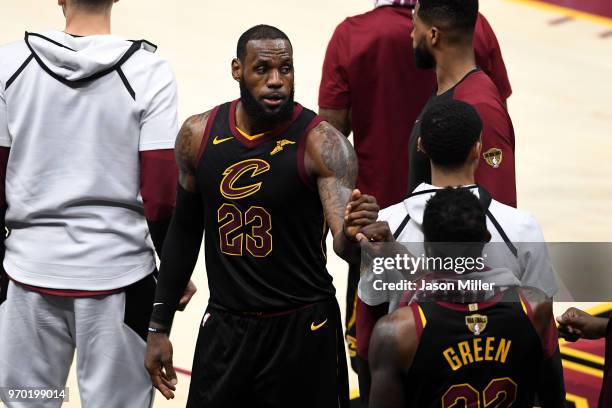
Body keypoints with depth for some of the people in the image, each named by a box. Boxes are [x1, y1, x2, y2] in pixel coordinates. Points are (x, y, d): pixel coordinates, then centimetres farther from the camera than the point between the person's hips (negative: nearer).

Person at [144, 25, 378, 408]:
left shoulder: (321, 142, -15)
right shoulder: (198, 135, -1)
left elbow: (343, 244, -25)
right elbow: (185, 232, 11)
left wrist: (353, 234, -49)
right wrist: (159, 327, 12)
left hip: (302, 329, -4)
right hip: (224, 328, 4)